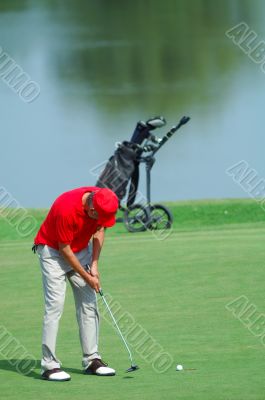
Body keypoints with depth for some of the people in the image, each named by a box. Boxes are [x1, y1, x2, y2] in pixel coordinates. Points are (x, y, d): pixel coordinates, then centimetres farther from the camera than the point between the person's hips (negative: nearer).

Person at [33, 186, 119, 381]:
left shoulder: (101, 199, -16)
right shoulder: (66, 209, -34)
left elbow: (99, 230, 2)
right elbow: (64, 249, -23)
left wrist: (94, 265, -5)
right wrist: (86, 277, -16)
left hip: (81, 250, 7)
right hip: (53, 250, -7)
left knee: (89, 304, 2)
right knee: (55, 305, -15)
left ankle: (92, 360, 7)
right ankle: (49, 365, -16)